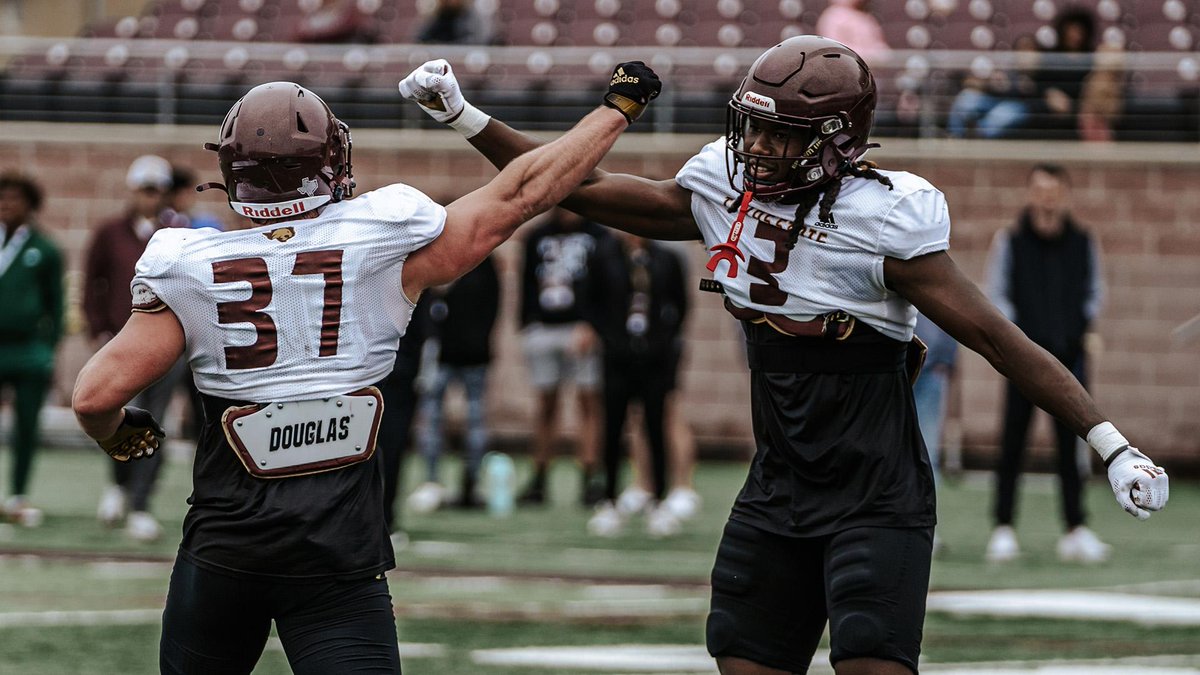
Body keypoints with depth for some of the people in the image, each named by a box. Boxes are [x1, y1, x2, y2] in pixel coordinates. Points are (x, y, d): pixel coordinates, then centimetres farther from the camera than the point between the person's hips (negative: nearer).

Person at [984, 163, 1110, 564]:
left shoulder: (1083, 243, 5)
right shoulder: (1010, 243, -1)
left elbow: (1095, 291, 15)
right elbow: (996, 294, 4)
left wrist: (1084, 327, 0)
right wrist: (1014, 332, -7)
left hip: (1069, 355, 2)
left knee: (1071, 444, 2)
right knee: (1013, 444, 1)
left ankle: (1076, 530, 7)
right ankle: (1003, 528, 8)